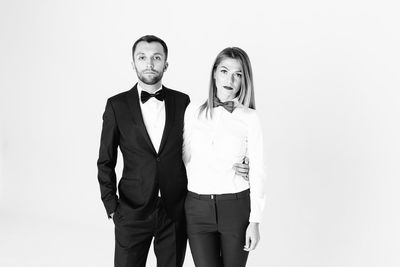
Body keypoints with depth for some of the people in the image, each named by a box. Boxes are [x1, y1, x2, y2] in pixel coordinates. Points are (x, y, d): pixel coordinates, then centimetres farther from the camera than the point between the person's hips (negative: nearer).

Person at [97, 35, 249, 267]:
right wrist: (111, 207, -4)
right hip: (133, 212, -1)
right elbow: (106, 162, 3)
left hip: (175, 211, 2)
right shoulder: (117, 105, -2)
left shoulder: (182, 101, 3)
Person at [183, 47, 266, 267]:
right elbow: (185, 157, 11)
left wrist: (255, 221, -5)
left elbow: (257, 172, -3)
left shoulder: (250, 118, -4)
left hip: (236, 207, -1)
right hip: (197, 208, 2)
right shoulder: (192, 111, 4)